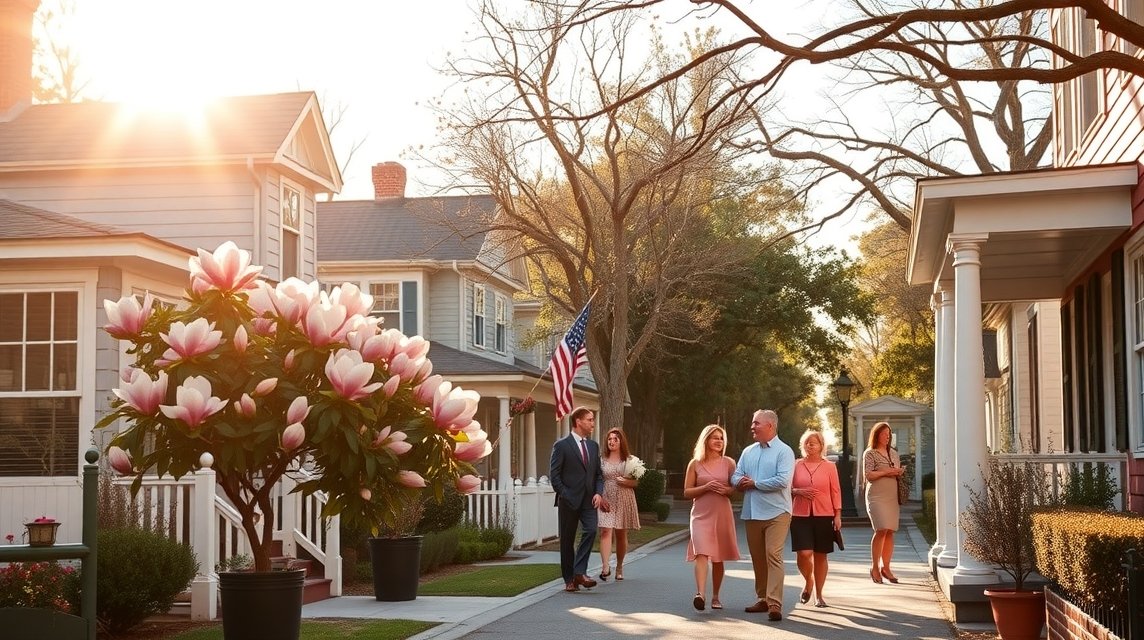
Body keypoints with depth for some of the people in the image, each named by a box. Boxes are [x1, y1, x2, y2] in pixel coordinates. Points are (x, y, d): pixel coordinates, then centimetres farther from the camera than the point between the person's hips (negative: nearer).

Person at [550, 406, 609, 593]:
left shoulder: (593, 446, 14)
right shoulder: (561, 445, -4)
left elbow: (599, 474, 16)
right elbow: (554, 475, -6)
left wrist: (598, 493, 0)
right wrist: (565, 495, -11)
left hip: (589, 500, 4)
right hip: (569, 500, -4)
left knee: (591, 531, -17)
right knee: (567, 540, 2)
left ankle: (580, 572, -15)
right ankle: (569, 580, 10)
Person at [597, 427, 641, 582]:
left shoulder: (629, 460, 7)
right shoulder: (602, 460, 7)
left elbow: (636, 482, 8)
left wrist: (627, 482, -12)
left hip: (624, 501, 1)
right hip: (606, 501, -1)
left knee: (621, 535, 7)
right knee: (605, 531, -16)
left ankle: (619, 567, 20)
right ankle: (605, 566, -24)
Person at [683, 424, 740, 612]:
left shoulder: (728, 463, 7)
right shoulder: (695, 464, 3)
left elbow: (736, 489, 11)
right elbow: (687, 492, 3)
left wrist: (726, 490, -11)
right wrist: (706, 487, -13)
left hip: (722, 514, 2)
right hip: (701, 514, -2)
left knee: (718, 558, 8)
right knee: (701, 553, -18)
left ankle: (715, 596, 19)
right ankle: (700, 594, -30)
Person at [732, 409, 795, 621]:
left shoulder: (784, 451, -5)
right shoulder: (748, 452, 15)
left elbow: (782, 480, -17)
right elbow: (736, 478, 12)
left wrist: (754, 483, -9)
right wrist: (743, 482, -12)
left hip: (776, 512, -6)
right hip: (752, 513, 6)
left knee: (773, 556, -13)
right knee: (758, 558, 10)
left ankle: (774, 604, -16)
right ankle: (763, 599, 21)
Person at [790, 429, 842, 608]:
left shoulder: (829, 466, 4)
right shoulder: (796, 465, 6)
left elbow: (836, 491, 5)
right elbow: (788, 489, 12)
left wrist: (838, 515, -1)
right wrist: (799, 492, -9)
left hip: (823, 515, 0)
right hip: (801, 515, 0)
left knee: (820, 555, 4)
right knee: (804, 553, -13)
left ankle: (818, 595, 17)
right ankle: (808, 582, 17)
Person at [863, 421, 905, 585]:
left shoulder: (893, 453, 17)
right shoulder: (870, 453, -2)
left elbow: (898, 471, 23)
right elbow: (868, 475, -10)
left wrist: (899, 472, 1)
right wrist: (886, 472, -16)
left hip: (892, 497, 6)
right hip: (877, 497, -6)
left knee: (890, 532, 2)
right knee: (881, 530, -16)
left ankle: (885, 567, 11)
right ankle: (874, 568, -7)